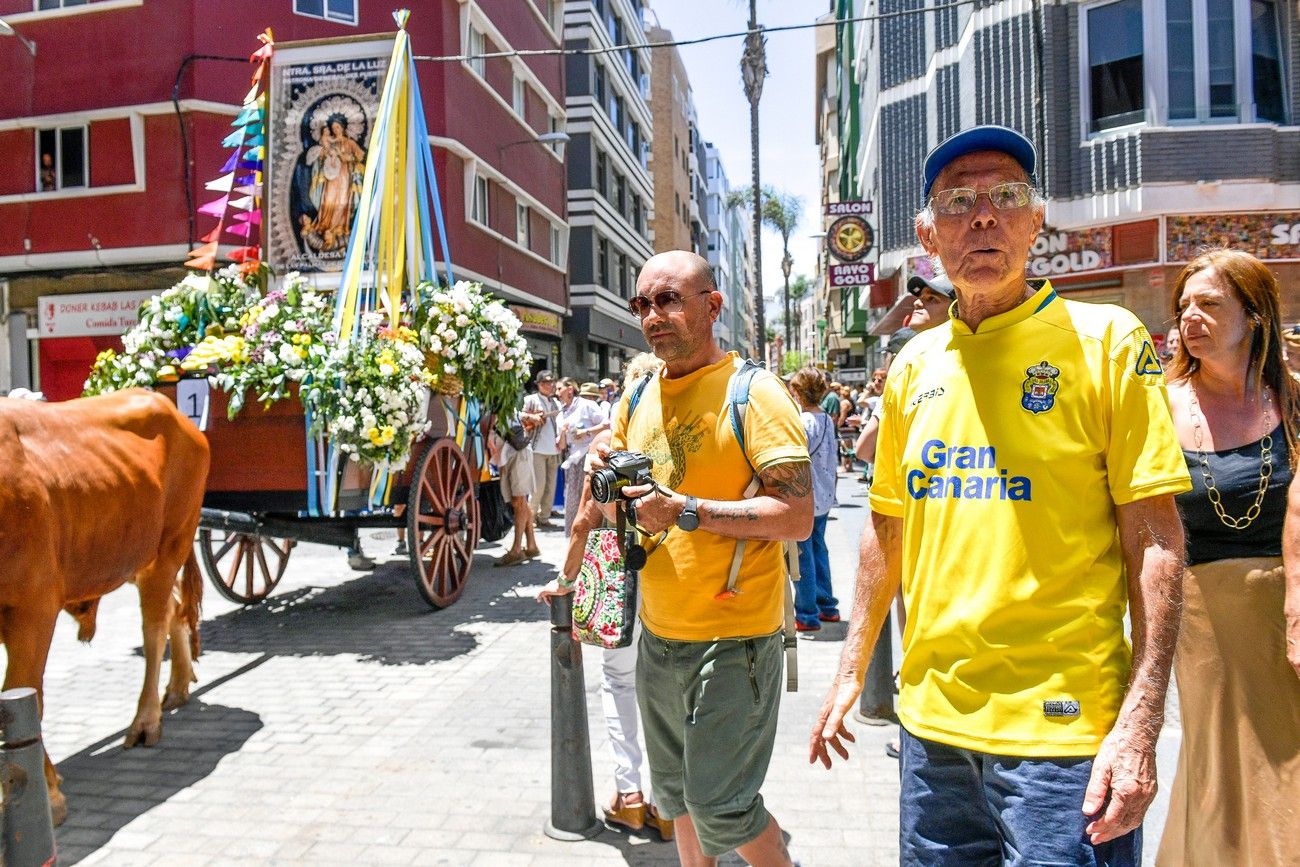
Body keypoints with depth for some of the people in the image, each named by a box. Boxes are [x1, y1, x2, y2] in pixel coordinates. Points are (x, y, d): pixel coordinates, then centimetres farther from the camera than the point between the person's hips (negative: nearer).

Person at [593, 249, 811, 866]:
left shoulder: (754, 393, -13)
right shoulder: (637, 400, 8)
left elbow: (798, 516, -20)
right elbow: (618, 509, 16)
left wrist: (687, 511, -27)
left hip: (733, 636, -6)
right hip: (658, 631, 7)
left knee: (718, 804, 2)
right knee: (675, 792, 20)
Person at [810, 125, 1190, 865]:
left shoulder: (1103, 339, -6)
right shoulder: (914, 364, 6)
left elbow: (1156, 539, -9)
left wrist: (1141, 723, -16)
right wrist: (852, 671, 12)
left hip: (1062, 726, -4)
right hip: (932, 719, 5)